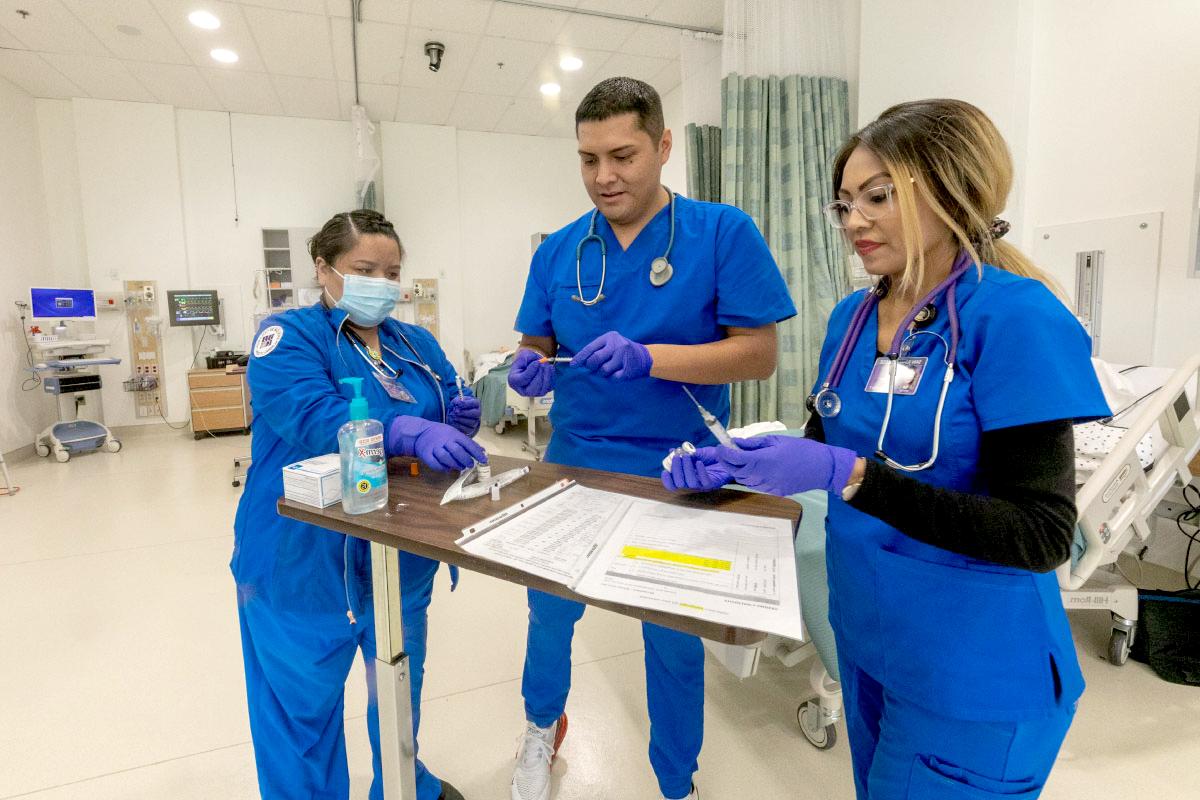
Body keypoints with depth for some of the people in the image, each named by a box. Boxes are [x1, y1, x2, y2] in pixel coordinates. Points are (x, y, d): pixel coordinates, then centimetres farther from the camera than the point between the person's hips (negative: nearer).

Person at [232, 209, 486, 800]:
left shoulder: (418, 345, 8)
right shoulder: (289, 336, -9)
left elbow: (445, 429, 8)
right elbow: (313, 420, -28)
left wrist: (461, 423, -16)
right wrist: (412, 433, -41)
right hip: (307, 557, -5)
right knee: (303, 702, 10)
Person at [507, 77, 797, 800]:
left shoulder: (723, 233, -8)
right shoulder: (558, 251, 3)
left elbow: (759, 354, -13)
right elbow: (539, 348, 7)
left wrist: (647, 357, -26)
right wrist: (532, 369, -17)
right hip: (573, 467, 4)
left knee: (675, 639, 14)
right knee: (551, 612, 19)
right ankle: (542, 726, 53)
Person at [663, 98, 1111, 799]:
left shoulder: (1014, 319, -20)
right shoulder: (852, 317, 0)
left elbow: (1039, 535, -23)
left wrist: (846, 475, -31)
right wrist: (734, 465, -8)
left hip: (971, 669, -6)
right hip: (865, 633, 7)